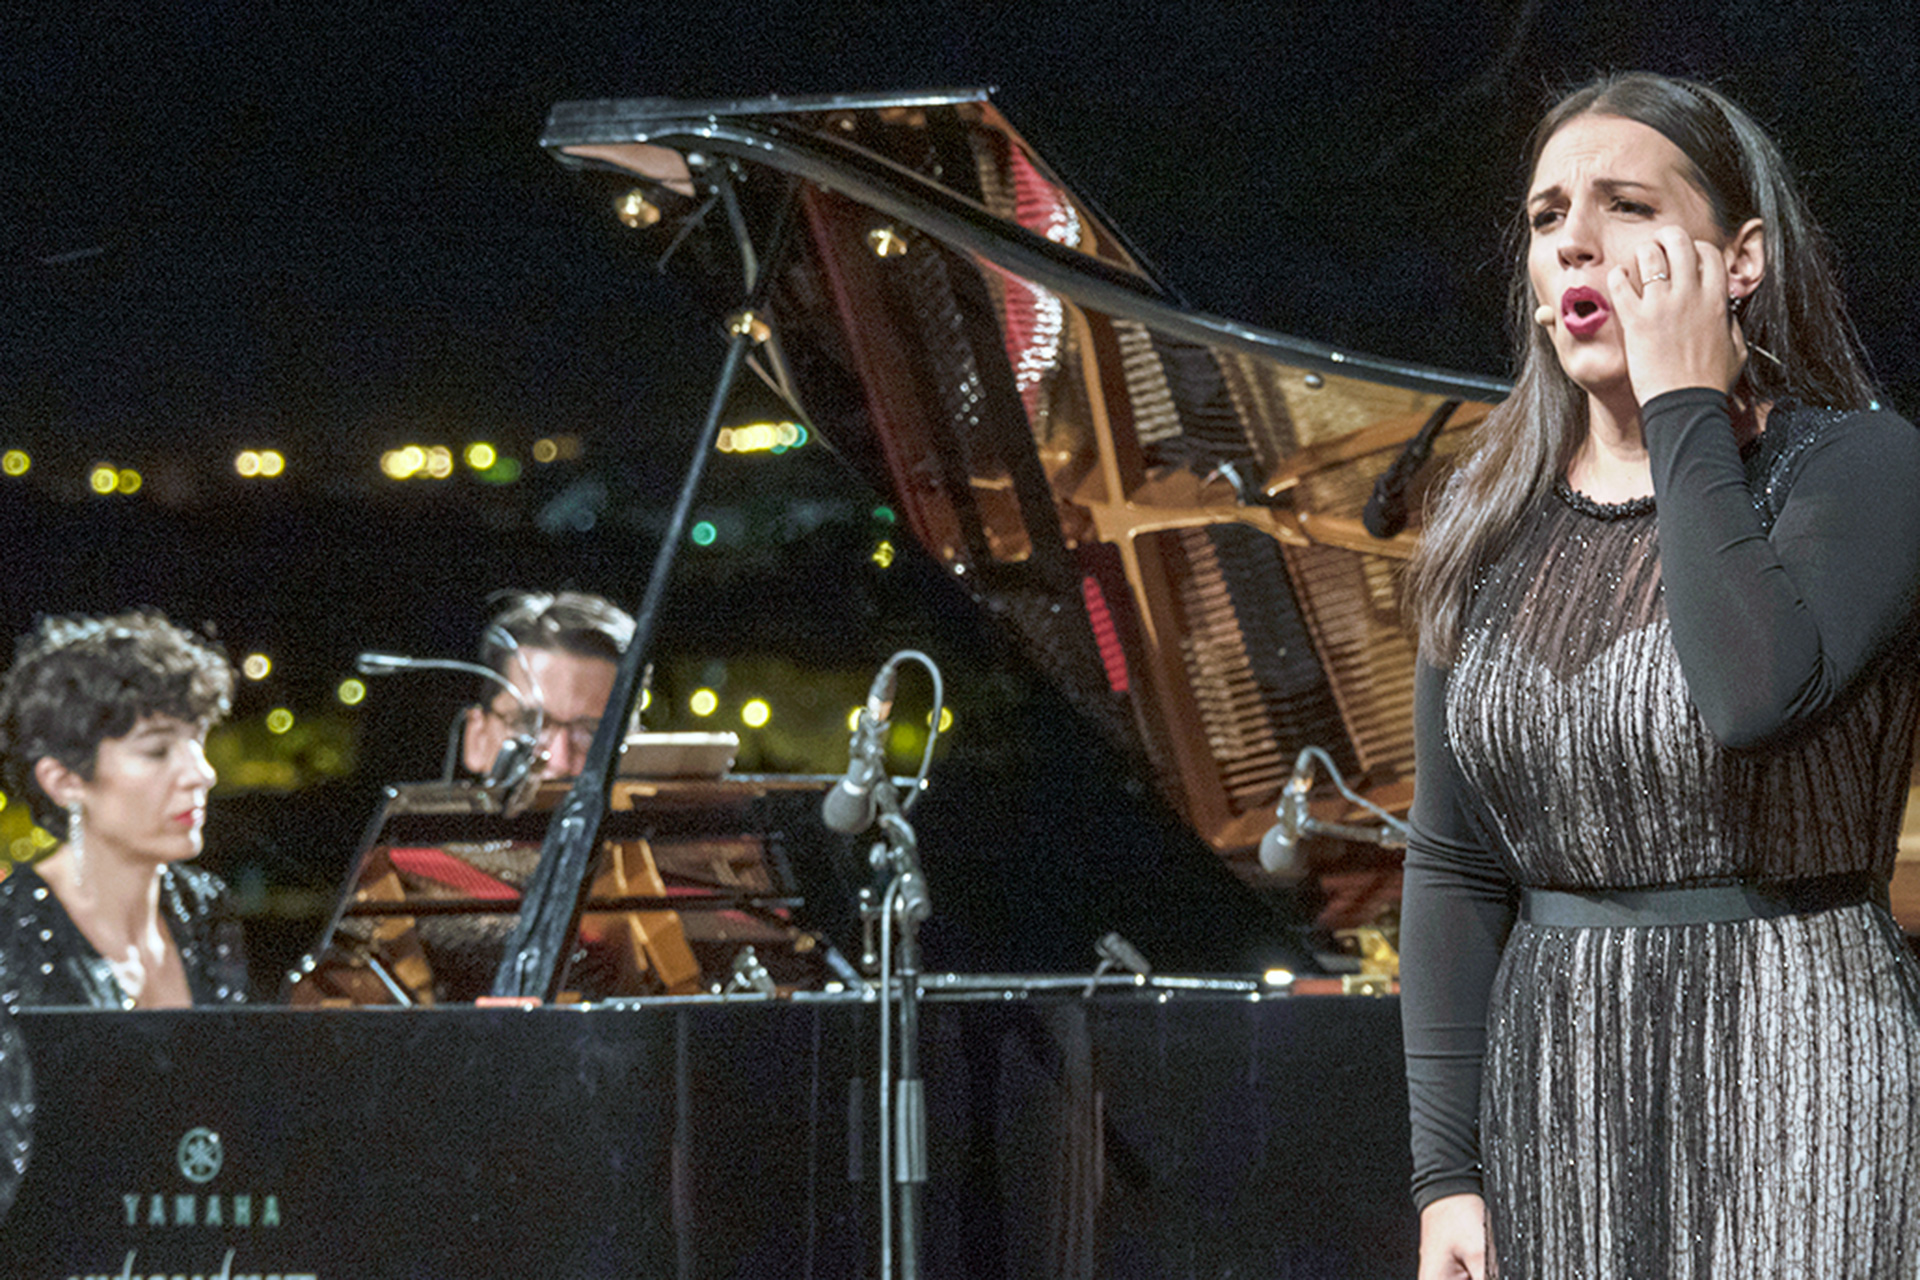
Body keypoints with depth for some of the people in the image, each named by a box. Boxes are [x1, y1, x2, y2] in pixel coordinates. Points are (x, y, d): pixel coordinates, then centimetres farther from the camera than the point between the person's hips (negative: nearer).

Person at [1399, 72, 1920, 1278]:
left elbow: (1755, 692, -27)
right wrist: (1446, 1175, 0)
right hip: (1551, 1079, 5)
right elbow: (1454, 866, 7)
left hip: (1791, 1084, -4)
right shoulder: (1494, 530, 9)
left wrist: (1686, 407, -16)